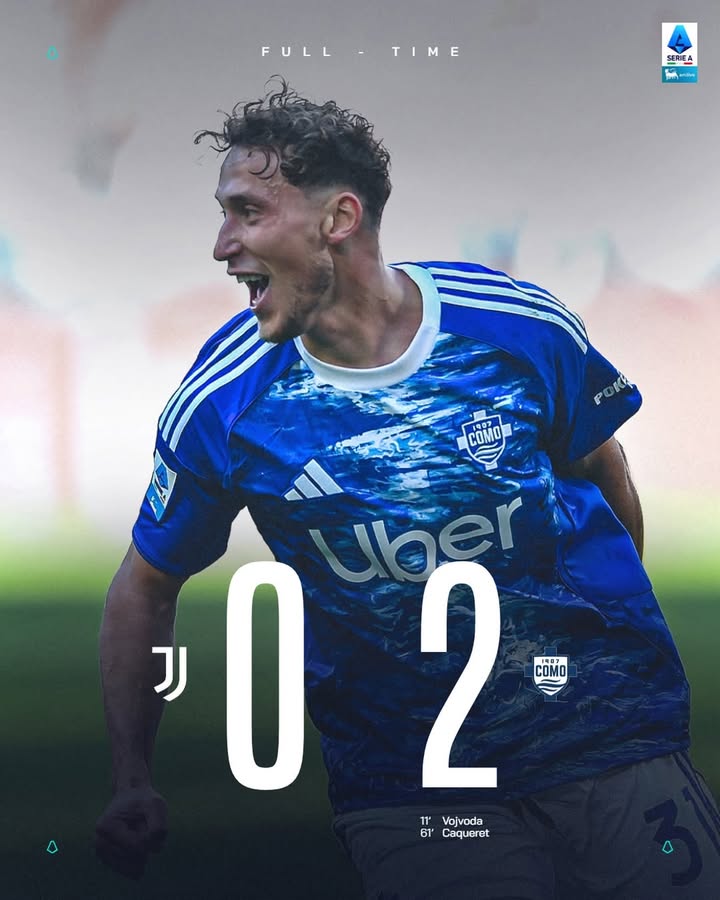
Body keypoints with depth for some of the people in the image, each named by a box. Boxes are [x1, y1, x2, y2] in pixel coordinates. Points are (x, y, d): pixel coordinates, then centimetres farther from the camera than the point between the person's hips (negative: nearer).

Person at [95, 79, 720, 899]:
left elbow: (607, 476, 9)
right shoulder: (222, 402, -8)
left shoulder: (524, 327, -8)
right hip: (403, 790, 0)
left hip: (610, 738, 1)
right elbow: (147, 585, 4)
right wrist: (132, 784, 1)